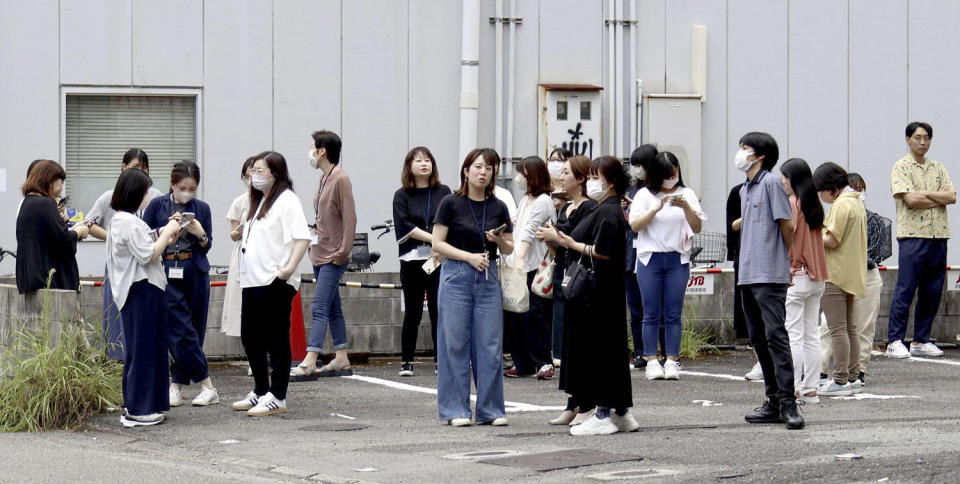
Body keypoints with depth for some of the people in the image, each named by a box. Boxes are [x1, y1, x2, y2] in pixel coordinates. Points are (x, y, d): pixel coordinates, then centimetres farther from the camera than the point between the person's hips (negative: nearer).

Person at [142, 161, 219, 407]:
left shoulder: (201, 208, 8)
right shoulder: (158, 205, 3)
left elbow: (207, 247, 10)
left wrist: (200, 234, -11)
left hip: (195, 273, 3)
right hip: (166, 273, -3)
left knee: (194, 330, 3)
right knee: (181, 331, -9)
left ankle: (177, 384, 13)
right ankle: (207, 386, -5)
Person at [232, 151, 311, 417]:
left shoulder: (286, 200, -10)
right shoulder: (260, 201, 20)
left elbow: (303, 237, -20)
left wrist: (290, 267, -26)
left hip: (275, 284, -10)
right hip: (253, 282, 10)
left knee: (276, 341, -4)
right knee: (250, 338, 14)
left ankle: (277, 398, 1)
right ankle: (260, 392, 26)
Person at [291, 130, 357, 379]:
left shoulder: (340, 179, -13)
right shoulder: (324, 179, 14)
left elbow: (349, 218, -17)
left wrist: (343, 251, -19)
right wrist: (316, 239, 13)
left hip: (333, 257, -10)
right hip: (320, 253, 10)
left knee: (320, 308, -15)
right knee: (333, 309, 13)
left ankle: (309, 362, -20)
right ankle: (341, 360, 18)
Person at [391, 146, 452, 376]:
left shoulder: (443, 192, 10)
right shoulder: (402, 196, 6)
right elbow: (405, 226, -5)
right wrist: (434, 238, -15)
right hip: (412, 260, -1)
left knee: (438, 312, 2)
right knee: (412, 313, 1)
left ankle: (440, 361, 8)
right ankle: (406, 362, 8)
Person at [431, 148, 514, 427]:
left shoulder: (498, 208, 9)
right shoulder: (451, 203, -1)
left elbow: (509, 250, 14)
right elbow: (437, 244, -4)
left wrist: (499, 240, -7)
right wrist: (469, 256, -14)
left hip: (488, 278, 3)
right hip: (456, 277, -3)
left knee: (490, 345, 1)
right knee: (455, 343, -2)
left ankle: (491, 409, 9)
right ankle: (456, 410, 5)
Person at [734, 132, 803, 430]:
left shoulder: (770, 183, -7)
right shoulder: (745, 189, 19)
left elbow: (786, 225, -7)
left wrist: (788, 260, 4)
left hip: (770, 275, -9)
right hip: (748, 275, 9)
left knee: (775, 335, -14)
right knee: (759, 339, 9)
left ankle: (788, 402, -16)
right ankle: (774, 402, 13)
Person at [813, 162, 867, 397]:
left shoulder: (842, 204, -15)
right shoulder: (856, 202, 15)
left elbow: (832, 241, -18)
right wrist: (820, 232, 12)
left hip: (835, 275, -10)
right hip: (851, 275, 10)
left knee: (837, 329, -8)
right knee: (849, 327, 13)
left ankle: (840, 380, -9)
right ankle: (852, 378, 16)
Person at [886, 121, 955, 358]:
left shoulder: (938, 169, 17)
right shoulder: (901, 167, 0)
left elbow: (952, 197, 4)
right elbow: (910, 199, -13)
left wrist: (926, 193, -9)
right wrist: (940, 198, -3)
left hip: (939, 236, 6)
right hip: (912, 235, -6)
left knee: (932, 292, 7)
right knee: (905, 291, -8)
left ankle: (921, 341, 14)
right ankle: (895, 341, -6)